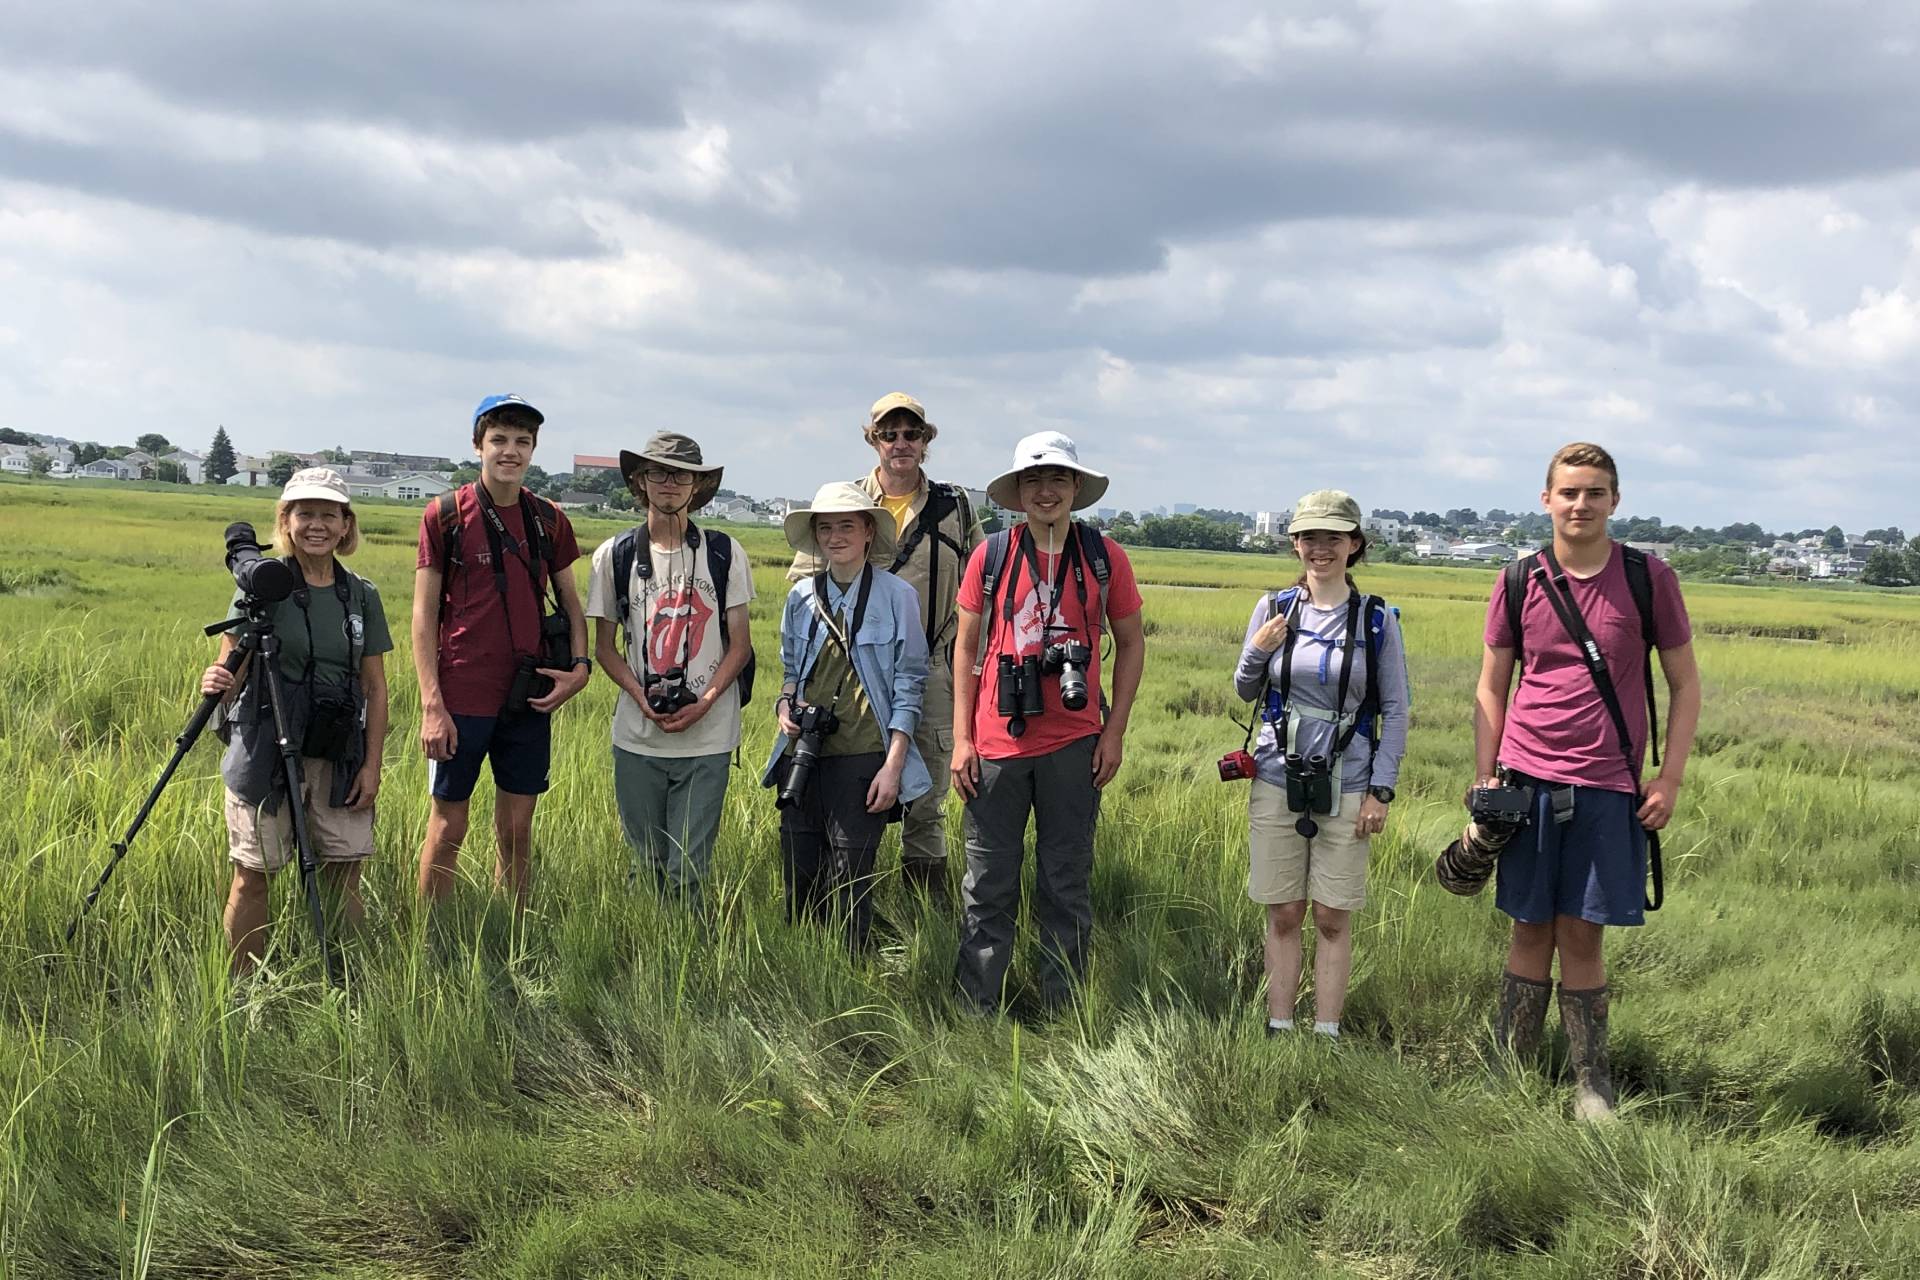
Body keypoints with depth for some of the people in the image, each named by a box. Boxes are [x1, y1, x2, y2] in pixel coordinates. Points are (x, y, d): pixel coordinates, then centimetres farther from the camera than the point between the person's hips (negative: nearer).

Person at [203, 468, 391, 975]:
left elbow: (375, 686, 9)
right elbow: (231, 669, -2)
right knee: (252, 875, 2)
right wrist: (218, 682, -26)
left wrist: (372, 764, 3)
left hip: (341, 757, 3)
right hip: (266, 751, -3)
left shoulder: (362, 596, 7)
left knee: (343, 878, 5)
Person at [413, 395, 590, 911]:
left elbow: (570, 601, 16)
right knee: (447, 829, 4)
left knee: (517, 830, 9)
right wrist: (432, 704, -12)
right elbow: (424, 613, -5)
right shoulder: (445, 515, -4)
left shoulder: (549, 520, 7)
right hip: (462, 698, -3)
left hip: (529, 696, 3)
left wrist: (580, 666, -2)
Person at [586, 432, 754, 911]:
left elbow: (739, 644, 4)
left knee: (688, 871, -4)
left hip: (706, 738, -1)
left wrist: (705, 702, -12)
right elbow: (604, 646, 8)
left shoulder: (724, 553, 2)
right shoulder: (614, 556, 4)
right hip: (638, 736, 1)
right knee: (648, 863, 9)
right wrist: (641, 697, -10)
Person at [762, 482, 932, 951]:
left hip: (862, 759, -4)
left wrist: (892, 766, -8)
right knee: (799, 877, 6)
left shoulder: (897, 596, -3)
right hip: (803, 755, 4)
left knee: (850, 881, -4)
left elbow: (908, 687, -3)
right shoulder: (802, 596, 10)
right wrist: (785, 704, 0)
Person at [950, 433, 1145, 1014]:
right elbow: (967, 649, 7)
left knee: (1067, 884, 8)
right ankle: (977, 1010, 13)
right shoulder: (991, 555, 1)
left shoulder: (1104, 557, 1)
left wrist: (1115, 731, 1)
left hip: (1073, 745, 0)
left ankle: (1063, 1010, 17)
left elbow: (1131, 644, 9)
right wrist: (962, 739, 1)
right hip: (998, 744, 0)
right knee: (988, 885, 4)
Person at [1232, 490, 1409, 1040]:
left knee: (1333, 917, 3)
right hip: (1277, 781, 1)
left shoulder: (1377, 620, -1)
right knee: (1283, 914, 6)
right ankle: (1278, 1028, 14)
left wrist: (1381, 789, -4)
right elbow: (1247, 692, 12)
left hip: (1346, 786, -1)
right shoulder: (1275, 608, 3)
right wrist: (1258, 651, -9)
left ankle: (1326, 1033, 11)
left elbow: (1394, 710, 2)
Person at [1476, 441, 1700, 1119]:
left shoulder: (1648, 579, 1)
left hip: (1607, 786, -1)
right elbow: (1490, 690, 11)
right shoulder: (1519, 582, 4)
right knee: (1531, 932, 5)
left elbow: (1685, 683, 7)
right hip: (1528, 780, 1)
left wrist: (1669, 778, -1)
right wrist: (1484, 780, 3)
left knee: (1582, 937, 2)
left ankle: (1591, 1086, 13)